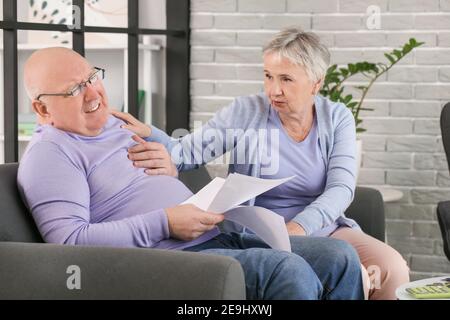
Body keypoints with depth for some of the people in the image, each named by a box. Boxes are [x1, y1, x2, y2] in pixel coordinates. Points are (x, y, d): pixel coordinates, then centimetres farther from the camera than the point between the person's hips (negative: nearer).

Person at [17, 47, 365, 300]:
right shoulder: (49, 154, -5)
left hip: (218, 239, 10)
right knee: (287, 269, -31)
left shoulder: (117, 126, 23)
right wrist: (164, 224, -20)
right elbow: (69, 240, -18)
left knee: (339, 255, -3)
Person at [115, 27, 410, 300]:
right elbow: (186, 153, -6)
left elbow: (341, 188, -9)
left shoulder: (337, 119, 2)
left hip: (324, 228, 3)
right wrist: (151, 136, -29)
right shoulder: (246, 113, -3)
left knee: (392, 268, -20)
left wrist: (299, 226, -27)